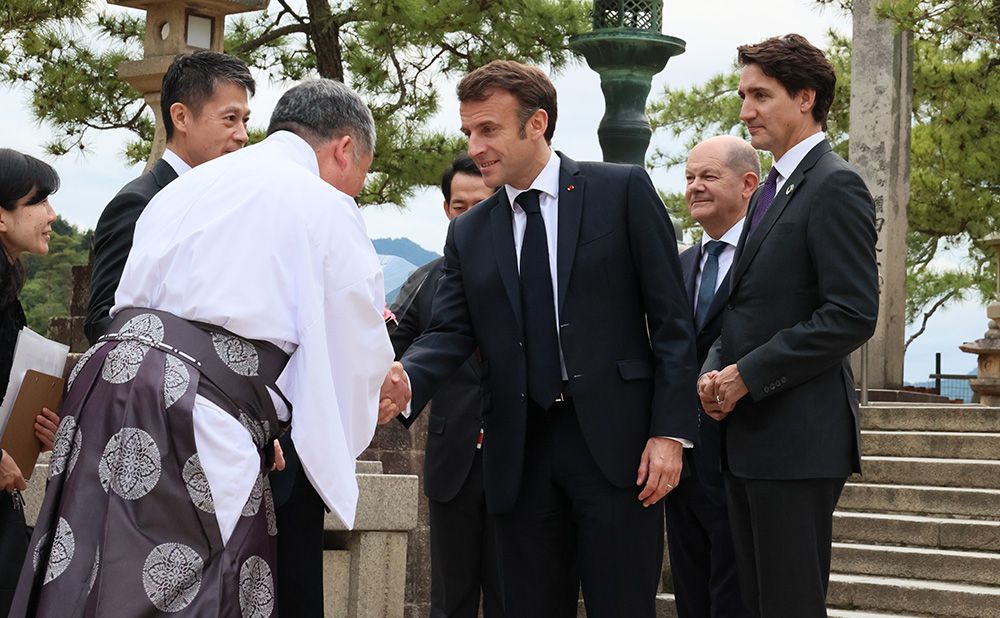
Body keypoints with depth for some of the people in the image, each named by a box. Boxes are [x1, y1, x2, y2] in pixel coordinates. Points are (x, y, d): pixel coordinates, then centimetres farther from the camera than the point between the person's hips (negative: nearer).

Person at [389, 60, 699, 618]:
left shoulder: (623, 191, 0)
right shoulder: (469, 233, 12)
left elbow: (671, 319, -2)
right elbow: (450, 335, 5)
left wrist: (670, 431, -10)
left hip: (614, 442, -4)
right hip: (520, 453, 4)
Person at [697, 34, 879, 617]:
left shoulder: (835, 187, -11)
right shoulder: (772, 192, 18)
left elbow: (854, 314, -19)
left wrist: (748, 375, -16)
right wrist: (716, 370, 3)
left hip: (798, 435, -9)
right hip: (752, 433, 9)